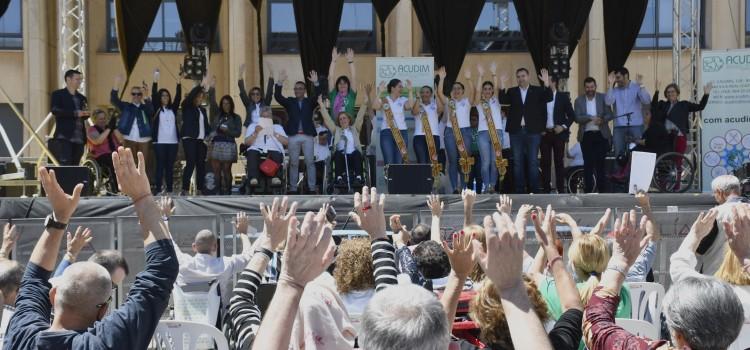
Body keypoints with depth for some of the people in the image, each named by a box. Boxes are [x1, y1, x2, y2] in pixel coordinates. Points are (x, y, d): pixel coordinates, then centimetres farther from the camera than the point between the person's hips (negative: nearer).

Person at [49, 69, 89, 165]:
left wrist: (86, 114, -4)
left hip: (79, 139, 6)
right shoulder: (57, 94, 3)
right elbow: (54, 110, -13)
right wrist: (75, 113, -21)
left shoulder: (81, 98, 20)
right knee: (64, 166, -13)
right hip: (64, 137, -6)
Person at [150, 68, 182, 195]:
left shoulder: (173, 109, 12)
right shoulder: (156, 109, 4)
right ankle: (157, 189, -3)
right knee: (160, 165, -4)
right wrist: (155, 81, -18)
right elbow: (153, 96, -7)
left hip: (173, 142, 3)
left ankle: (170, 189, 8)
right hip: (160, 142, -3)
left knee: (170, 166, 6)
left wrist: (179, 84, -10)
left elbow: (178, 97, 2)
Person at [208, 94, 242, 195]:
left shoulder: (236, 118, 7)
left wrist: (227, 130, -13)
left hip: (228, 145, -3)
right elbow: (212, 101, 9)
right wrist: (211, 90, 2)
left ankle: (227, 192, 0)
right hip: (215, 144, 3)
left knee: (226, 170, -2)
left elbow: (238, 133, 1)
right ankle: (217, 191, -1)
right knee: (216, 170, -3)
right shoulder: (218, 114, 15)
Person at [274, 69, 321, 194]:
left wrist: (316, 83, -27)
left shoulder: (310, 102, 9)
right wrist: (280, 82, -19)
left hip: (307, 136, 0)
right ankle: (293, 188, 7)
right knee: (293, 163, 4)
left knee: (310, 162, -1)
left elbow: (317, 95, -9)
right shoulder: (290, 102, 10)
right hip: (293, 136, 1)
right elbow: (277, 96, -4)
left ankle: (312, 188, 2)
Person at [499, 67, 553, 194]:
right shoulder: (512, 92, 9)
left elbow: (549, 98, -9)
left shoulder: (537, 91, 6)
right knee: (517, 162, 3)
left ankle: (534, 190, 3)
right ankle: (520, 190, 7)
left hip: (533, 131, -2)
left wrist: (546, 83, -23)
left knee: (533, 162, 1)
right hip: (516, 131, 2)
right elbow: (502, 100, -7)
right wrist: (502, 85, -19)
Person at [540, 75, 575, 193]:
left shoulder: (563, 97, 4)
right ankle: (546, 189, 3)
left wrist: (564, 126, -8)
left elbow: (572, 115, 5)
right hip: (544, 134, 1)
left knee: (559, 161, -1)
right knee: (545, 162, 0)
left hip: (558, 133, -1)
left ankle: (561, 189, 1)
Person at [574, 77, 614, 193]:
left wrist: (602, 120, -22)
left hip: (601, 135, 0)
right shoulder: (579, 100, 4)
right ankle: (588, 190, 5)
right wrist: (591, 118, -22)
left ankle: (602, 188, 7)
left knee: (600, 162, 0)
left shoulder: (603, 98, 4)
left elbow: (610, 115, -1)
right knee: (588, 164, 1)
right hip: (586, 135, 0)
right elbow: (577, 118, -6)